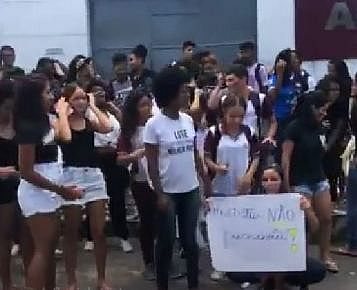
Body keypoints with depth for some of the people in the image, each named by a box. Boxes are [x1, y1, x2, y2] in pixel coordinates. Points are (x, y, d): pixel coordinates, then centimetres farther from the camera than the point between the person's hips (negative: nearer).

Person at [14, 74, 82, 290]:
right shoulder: (28, 127, -20)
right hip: (36, 193, -9)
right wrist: (62, 190, -18)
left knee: (51, 245, 16)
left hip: (47, 192, 10)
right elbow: (27, 172, -21)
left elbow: (61, 134, 28)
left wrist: (62, 110, 25)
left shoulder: (43, 121, 7)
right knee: (43, 249, -4)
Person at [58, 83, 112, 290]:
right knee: (71, 233, 7)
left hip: (94, 175, 3)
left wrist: (93, 106, 0)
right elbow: (65, 137, -23)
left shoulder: (91, 121, 9)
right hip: (71, 176, -3)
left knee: (99, 231, 5)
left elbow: (108, 128, -12)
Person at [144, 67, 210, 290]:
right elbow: (152, 164, -10)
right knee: (166, 241, 6)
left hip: (191, 190, 4)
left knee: (190, 240, 12)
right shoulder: (154, 125, -11)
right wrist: (160, 194, -14)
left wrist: (207, 183, 8)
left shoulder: (188, 120, 3)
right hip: (168, 192, -4)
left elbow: (195, 155, 10)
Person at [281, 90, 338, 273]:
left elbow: (319, 154, 14)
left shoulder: (316, 127, 9)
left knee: (326, 219, 5)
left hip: (319, 179, 6)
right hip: (301, 182, -6)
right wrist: (286, 186, -13)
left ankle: (325, 257, 19)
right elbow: (285, 158, -12)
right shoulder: (294, 127, -11)